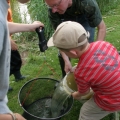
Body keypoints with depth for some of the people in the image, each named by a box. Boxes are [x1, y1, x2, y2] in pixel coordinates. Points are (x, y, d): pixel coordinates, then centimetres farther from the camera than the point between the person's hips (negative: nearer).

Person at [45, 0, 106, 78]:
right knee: (62, 54, 1)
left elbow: (102, 27, -31)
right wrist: (66, 61, -37)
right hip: (68, 20, 2)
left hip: (86, 18, -2)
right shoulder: (53, 11, -34)